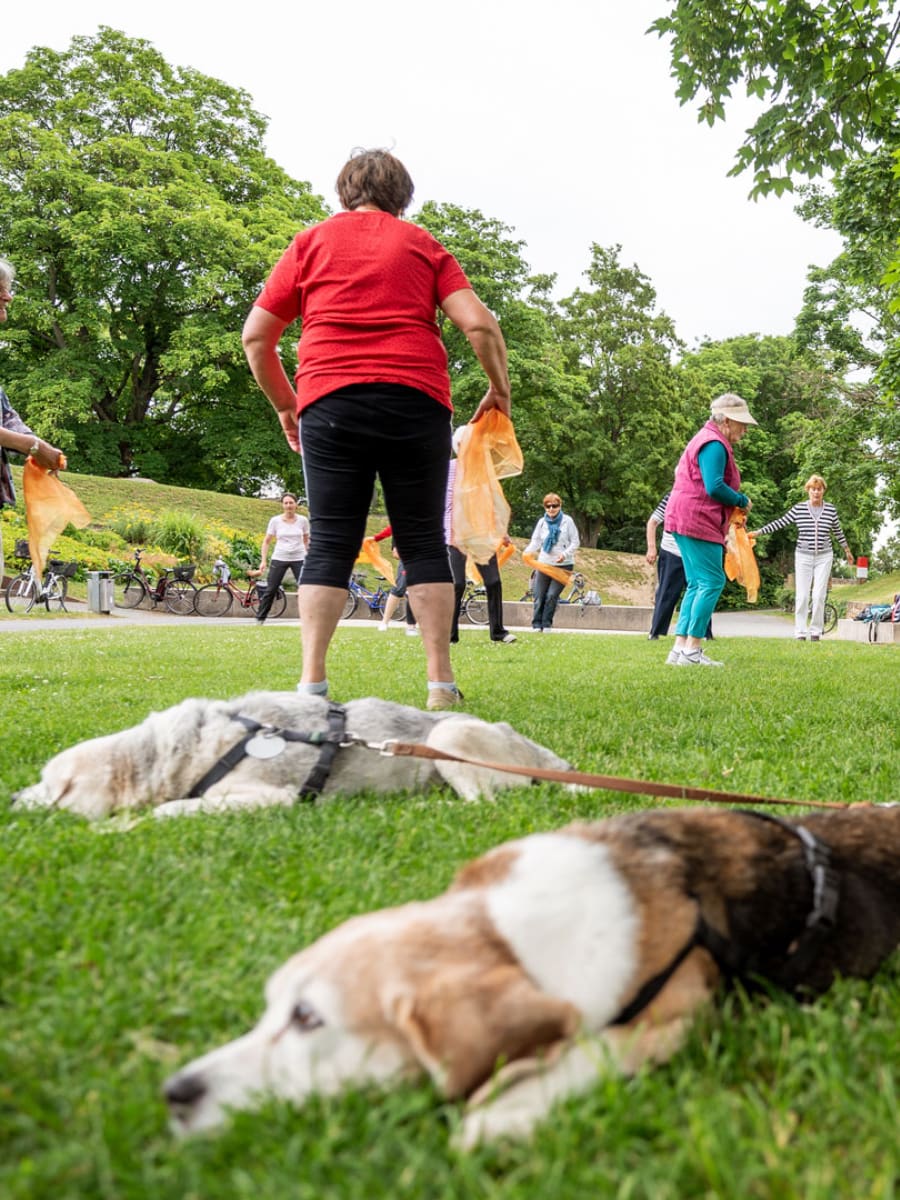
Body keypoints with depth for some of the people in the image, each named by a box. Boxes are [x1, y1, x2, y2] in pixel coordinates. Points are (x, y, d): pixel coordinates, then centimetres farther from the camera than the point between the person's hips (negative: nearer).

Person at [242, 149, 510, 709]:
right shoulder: (423, 243, 14)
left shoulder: (311, 242, 14)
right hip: (416, 403, 0)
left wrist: (284, 403, 21)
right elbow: (480, 325, 1)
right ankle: (441, 681, 3)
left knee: (331, 543, 2)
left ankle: (312, 680, -6)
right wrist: (500, 389, 14)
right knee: (424, 541, 5)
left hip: (329, 404, 0)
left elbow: (256, 335, 11)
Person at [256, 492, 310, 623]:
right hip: (279, 559, 0)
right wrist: (263, 561, -4)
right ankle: (260, 618, 12)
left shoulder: (302, 520, 0)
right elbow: (266, 541, 3)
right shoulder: (275, 521, -2)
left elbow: (306, 540, 13)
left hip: (299, 559, 0)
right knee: (270, 590, 2)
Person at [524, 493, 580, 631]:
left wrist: (565, 554, -17)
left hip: (563, 565, -3)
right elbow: (535, 541, 4)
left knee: (552, 595, -10)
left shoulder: (567, 521, -3)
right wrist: (527, 552, -15)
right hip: (544, 563, 3)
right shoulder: (542, 522, 5)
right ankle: (537, 625, 8)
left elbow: (575, 542, -1)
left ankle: (546, 625, 3)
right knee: (539, 597, -1)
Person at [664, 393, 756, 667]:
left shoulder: (707, 440, 21)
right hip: (698, 521, -11)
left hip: (687, 521, 11)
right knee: (712, 582, -11)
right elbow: (714, 487, -22)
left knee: (697, 585, 11)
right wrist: (742, 501, -7)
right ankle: (691, 649, -11)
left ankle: (680, 648, 8)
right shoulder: (714, 445, -13)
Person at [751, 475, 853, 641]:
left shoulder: (831, 510, 3)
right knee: (802, 595, -2)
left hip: (824, 557, 1)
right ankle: (800, 632, 4)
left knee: (819, 595, -3)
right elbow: (779, 523, 2)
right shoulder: (798, 509, -1)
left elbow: (837, 531, 17)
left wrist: (847, 550, 27)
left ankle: (816, 631, 8)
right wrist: (758, 532, -3)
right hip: (803, 557, -1)